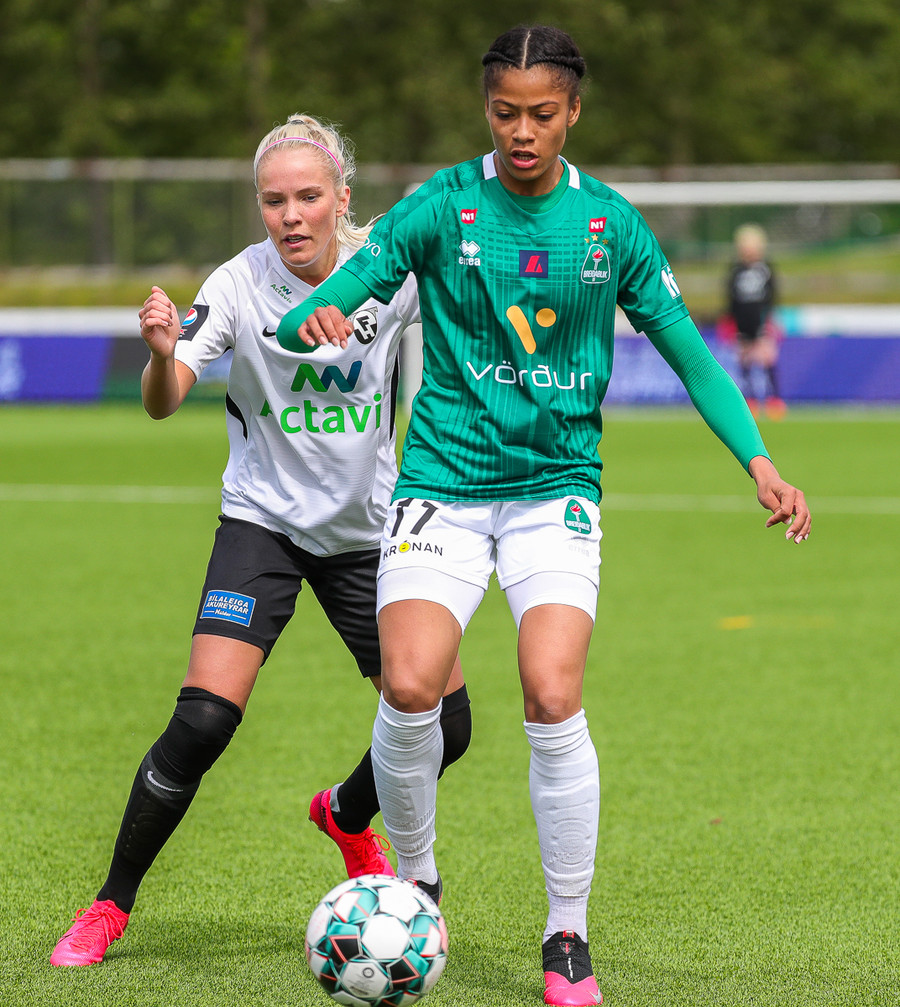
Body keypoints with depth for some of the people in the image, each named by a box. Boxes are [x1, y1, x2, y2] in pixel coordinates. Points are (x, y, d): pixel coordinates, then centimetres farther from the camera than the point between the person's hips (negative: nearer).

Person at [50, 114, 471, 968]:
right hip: (264, 522, -3)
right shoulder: (239, 285, -17)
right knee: (203, 720, -19)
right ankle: (111, 905, -3)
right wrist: (163, 353, -48)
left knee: (442, 725, 3)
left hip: (368, 528, 3)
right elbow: (161, 404, -28)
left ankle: (347, 816, 37)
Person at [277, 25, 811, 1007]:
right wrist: (313, 320, -30)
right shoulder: (440, 206, -1)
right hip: (443, 484, 0)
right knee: (410, 689, -19)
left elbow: (685, 345, 12)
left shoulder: (610, 223, 4)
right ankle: (413, 881, 10)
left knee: (553, 700, -17)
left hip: (556, 488, 1)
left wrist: (757, 458, 3)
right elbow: (341, 292, -6)